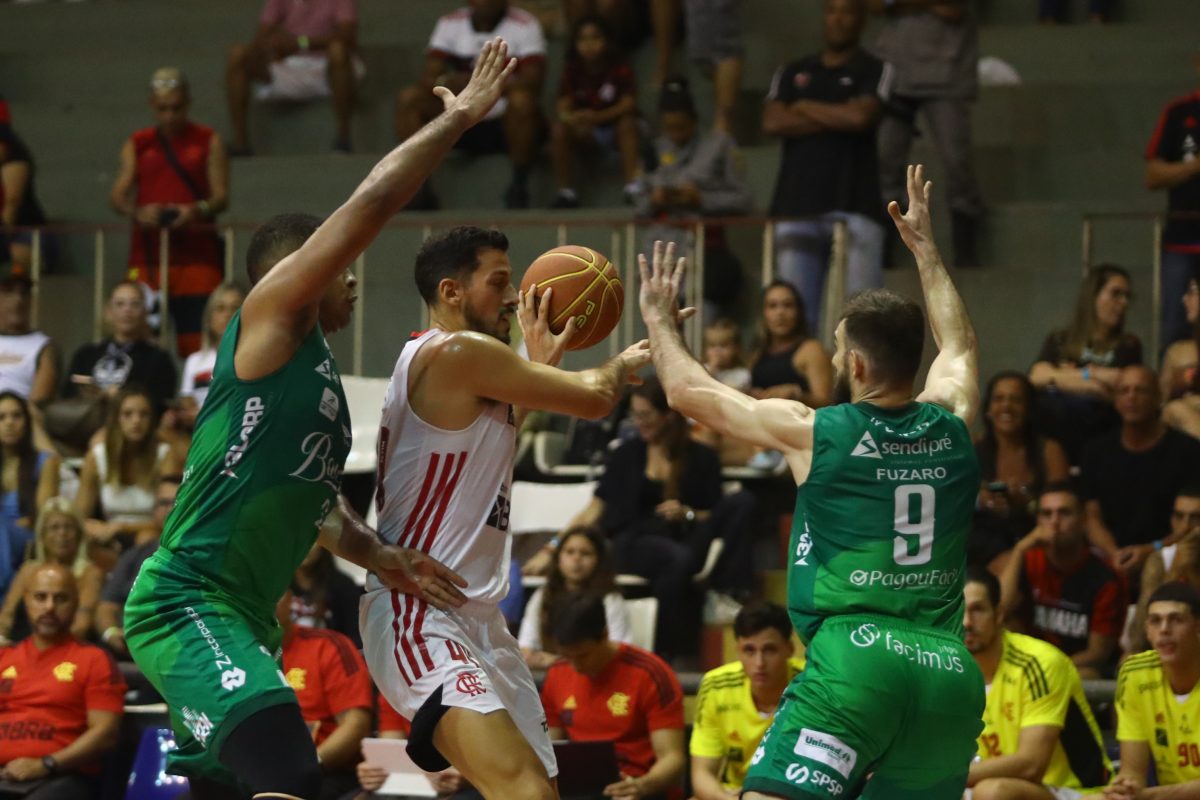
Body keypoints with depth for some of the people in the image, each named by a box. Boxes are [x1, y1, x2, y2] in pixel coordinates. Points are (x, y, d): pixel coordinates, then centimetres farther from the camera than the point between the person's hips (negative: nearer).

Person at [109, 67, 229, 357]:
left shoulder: (208, 142, 9)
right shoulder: (137, 145, 13)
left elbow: (222, 196, 1)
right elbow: (118, 196, 5)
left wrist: (197, 211, -21)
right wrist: (137, 213, -18)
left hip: (196, 256, -1)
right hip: (148, 257, 2)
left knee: (197, 338, -8)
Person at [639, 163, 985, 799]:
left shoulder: (813, 432, 1)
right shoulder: (952, 426, 12)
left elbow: (690, 393, 16)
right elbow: (959, 346, 37)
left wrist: (660, 321, 34)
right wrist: (924, 248, 49)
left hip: (854, 658, -6)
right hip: (950, 669, 6)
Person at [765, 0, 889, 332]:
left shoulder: (875, 71, 10)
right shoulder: (792, 74, 19)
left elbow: (862, 117, -9)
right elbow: (772, 123, 2)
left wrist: (805, 108, 4)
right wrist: (838, 119, -1)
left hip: (854, 205, -3)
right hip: (797, 205, 3)